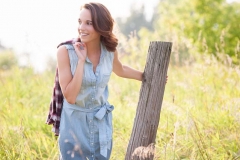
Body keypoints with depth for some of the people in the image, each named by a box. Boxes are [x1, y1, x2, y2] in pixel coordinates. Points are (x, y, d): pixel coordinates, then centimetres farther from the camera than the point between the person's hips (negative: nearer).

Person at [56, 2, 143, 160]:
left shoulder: (110, 51, -7)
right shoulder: (65, 51, -19)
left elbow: (120, 70, 18)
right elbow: (70, 97, -23)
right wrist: (81, 60, -25)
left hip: (101, 123, 4)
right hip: (74, 123, -3)